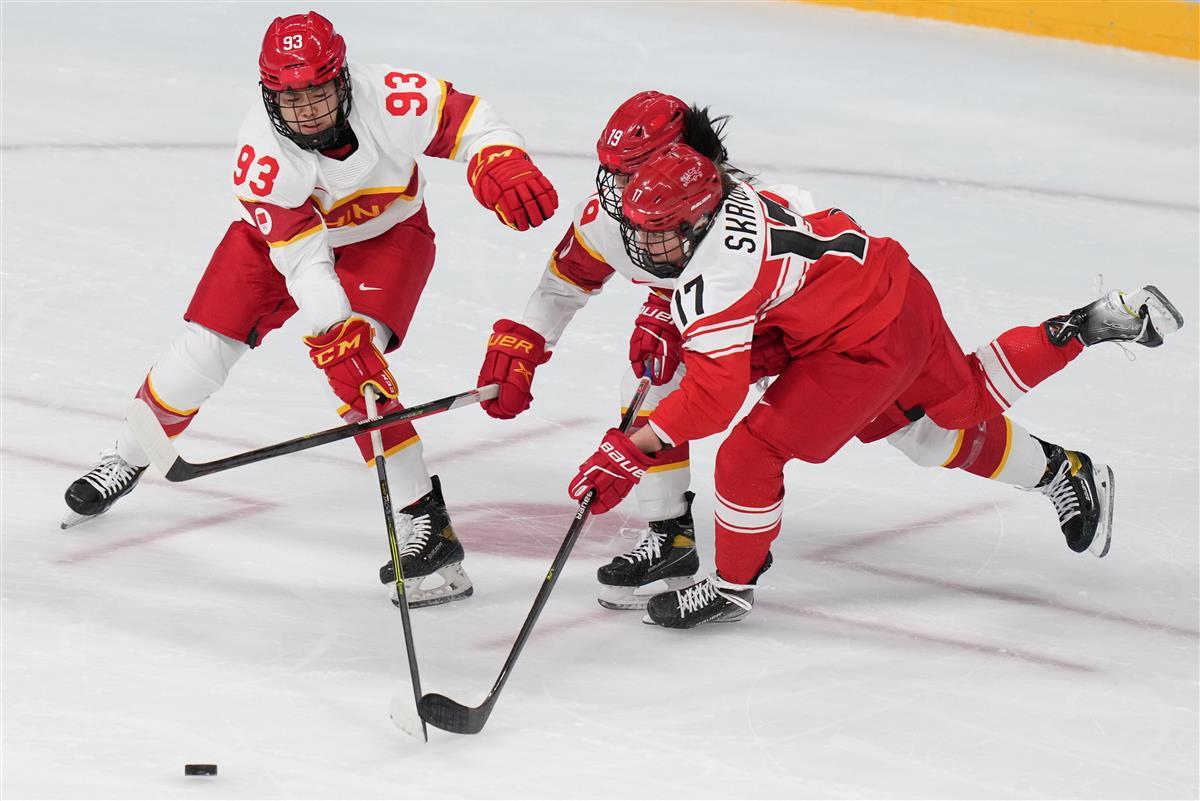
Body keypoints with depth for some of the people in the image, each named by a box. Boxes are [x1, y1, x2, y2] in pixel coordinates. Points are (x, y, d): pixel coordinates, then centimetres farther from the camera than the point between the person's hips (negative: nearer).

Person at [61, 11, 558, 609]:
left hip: (386, 234, -1)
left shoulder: (391, 100, -35)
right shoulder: (261, 154, -33)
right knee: (205, 346, -1)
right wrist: (338, 339, -45)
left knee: (353, 356, -24)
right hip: (282, 230, 2)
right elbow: (302, 260, -35)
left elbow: (465, 118, -17)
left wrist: (505, 168, -36)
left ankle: (423, 518, -20)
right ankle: (127, 460, 27)